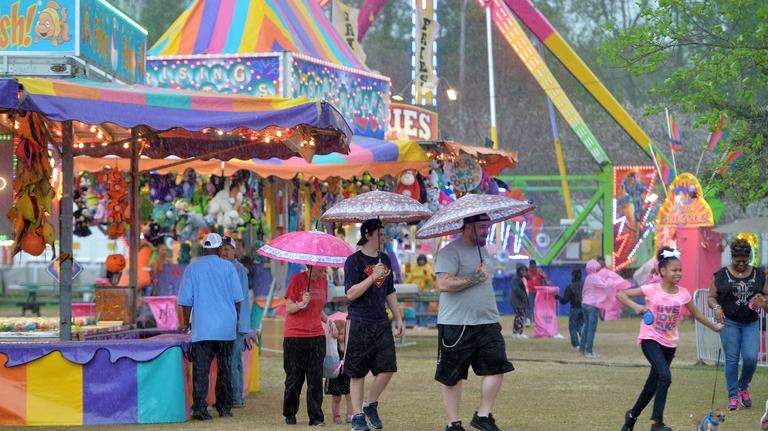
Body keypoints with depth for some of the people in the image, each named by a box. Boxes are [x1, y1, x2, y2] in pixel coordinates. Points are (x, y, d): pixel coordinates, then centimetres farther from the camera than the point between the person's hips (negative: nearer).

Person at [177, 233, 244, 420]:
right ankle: (224, 407, 18)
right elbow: (237, 297, 2)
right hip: (226, 327, 1)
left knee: (201, 369, -4)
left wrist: (186, 322, 12)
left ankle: (199, 407, -16)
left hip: (201, 327, -1)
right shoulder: (228, 267, 1)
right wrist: (236, 319, 16)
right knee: (224, 368, 13)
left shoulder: (192, 268, 1)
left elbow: (186, 299, 1)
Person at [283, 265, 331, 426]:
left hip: (317, 336, 4)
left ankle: (316, 417, 0)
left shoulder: (323, 281, 10)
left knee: (316, 378, -1)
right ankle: (289, 414, 18)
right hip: (295, 337, -4)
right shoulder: (297, 279, -7)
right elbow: (289, 308, -7)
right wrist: (301, 304, -25)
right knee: (294, 377, 3)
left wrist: (328, 321, 6)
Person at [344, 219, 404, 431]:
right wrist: (372, 277, -21)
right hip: (359, 324, -6)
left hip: (381, 323, 6)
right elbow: (351, 293, -14)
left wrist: (398, 317, 19)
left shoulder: (385, 259, 14)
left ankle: (371, 405, 15)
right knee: (357, 373, 0)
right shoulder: (354, 261, -6)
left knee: (388, 367, -4)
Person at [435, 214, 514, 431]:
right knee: (452, 377, 1)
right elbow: (443, 284, -22)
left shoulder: (484, 252, 17)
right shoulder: (450, 252, -10)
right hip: (456, 324, -7)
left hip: (487, 323, 7)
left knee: (496, 367, -5)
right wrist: (475, 278, -17)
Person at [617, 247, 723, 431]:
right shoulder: (652, 290, -13)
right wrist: (635, 306, -28)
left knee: (653, 385, 12)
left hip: (669, 343, 5)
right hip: (650, 339, -5)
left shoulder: (683, 294, -2)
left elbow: (696, 314, 15)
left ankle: (632, 415, 35)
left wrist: (714, 327, 19)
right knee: (665, 377, -25)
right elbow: (620, 294, -13)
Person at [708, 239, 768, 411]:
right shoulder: (722, 275, 3)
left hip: (751, 323, 1)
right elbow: (711, 297, 4)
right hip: (729, 322, -1)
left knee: (751, 358, -11)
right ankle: (733, 397, 6)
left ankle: (743, 387, 17)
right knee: (732, 359, -2)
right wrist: (716, 307, -17)